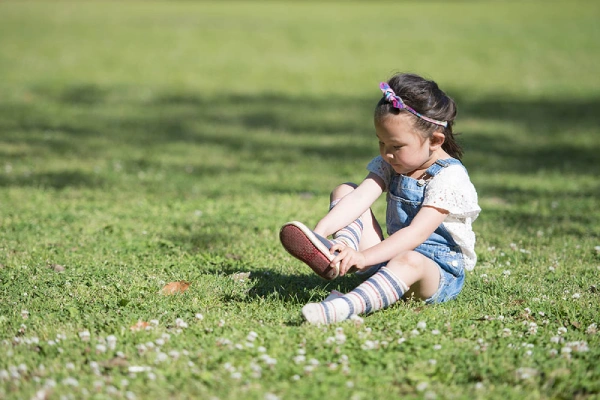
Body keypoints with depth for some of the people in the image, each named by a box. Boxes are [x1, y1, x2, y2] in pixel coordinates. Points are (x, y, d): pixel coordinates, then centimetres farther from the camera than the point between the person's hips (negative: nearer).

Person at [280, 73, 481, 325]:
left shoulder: (450, 178, -19)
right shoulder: (390, 164, 3)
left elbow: (418, 232, -29)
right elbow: (360, 197, -12)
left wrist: (364, 257, -40)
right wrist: (321, 231, -29)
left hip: (441, 274, -7)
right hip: (392, 256, 7)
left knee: (409, 261, -43)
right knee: (344, 191, -1)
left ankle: (346, 306, -65)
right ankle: (340, 251, -30)